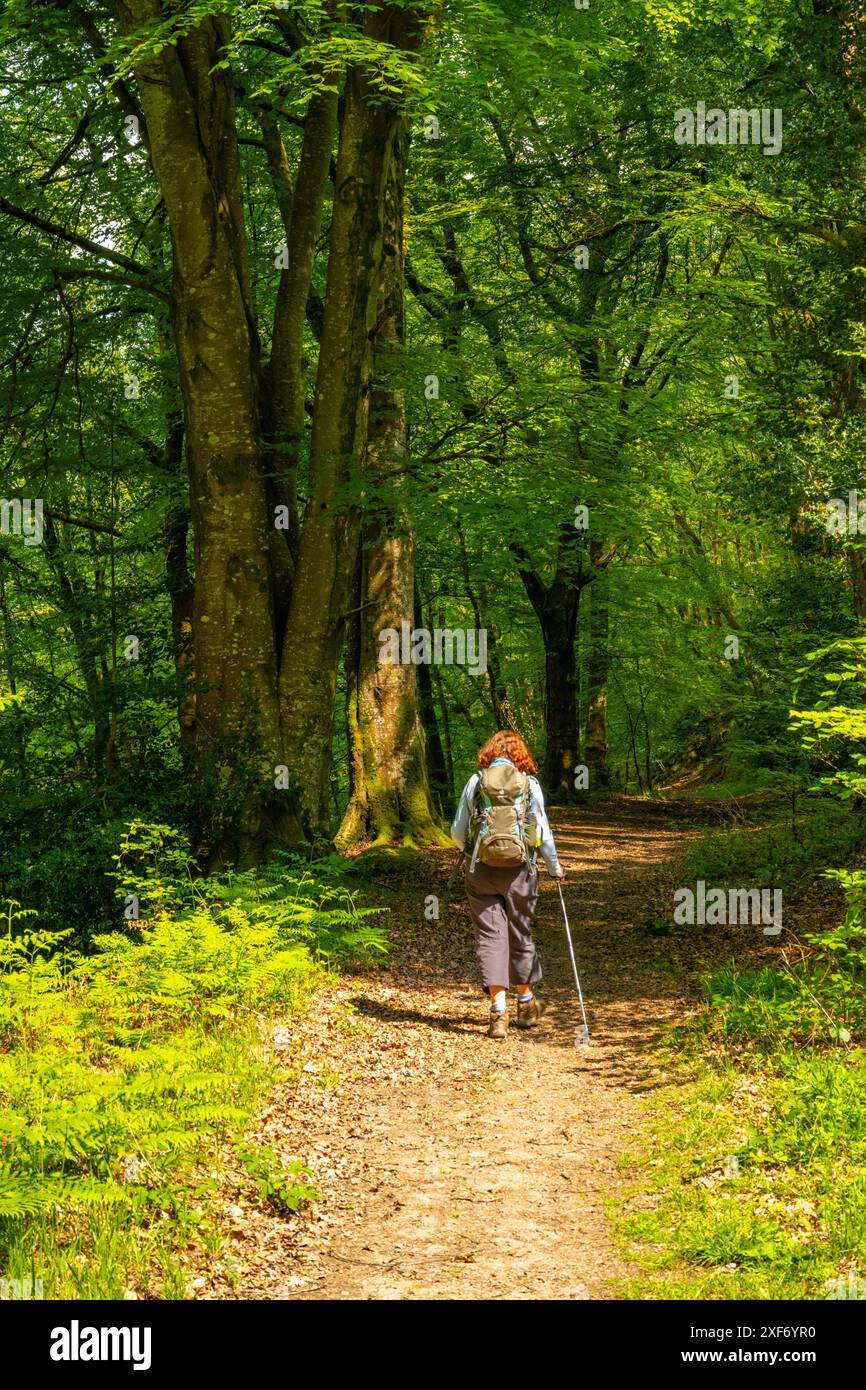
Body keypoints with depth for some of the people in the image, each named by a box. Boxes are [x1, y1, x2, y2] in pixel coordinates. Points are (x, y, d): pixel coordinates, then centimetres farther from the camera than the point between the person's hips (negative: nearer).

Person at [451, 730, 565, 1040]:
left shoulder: (476, 782, 1)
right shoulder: (529, 783, 1)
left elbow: (457, 832, 5)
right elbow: (543, 831, 3)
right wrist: (554, 867, 17)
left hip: (481, 871, -1)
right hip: (519, 871, 1)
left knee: (489, 936, 1)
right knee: (520, 934, 16)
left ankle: (499, 1011, -9)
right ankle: (526, 1003, 31)